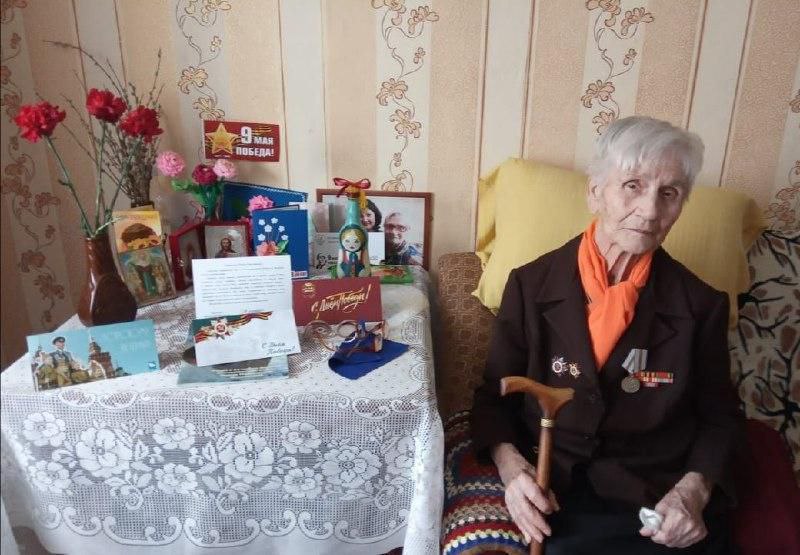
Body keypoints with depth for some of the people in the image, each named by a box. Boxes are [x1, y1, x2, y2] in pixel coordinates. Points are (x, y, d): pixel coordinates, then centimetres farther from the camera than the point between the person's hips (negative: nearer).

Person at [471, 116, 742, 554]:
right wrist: (510, 464, -16)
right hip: (556, 494, -1)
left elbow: (719, 417, 9)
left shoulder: (700, 305, -2)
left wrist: (693, 490, -8)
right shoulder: (531, 285, -4)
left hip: (665, 503, 2)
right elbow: (494, 397, 3)